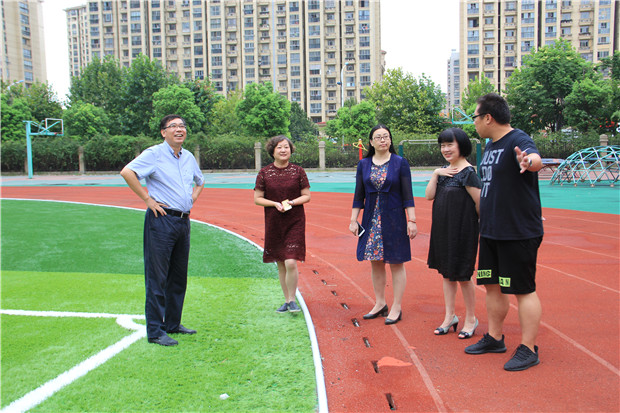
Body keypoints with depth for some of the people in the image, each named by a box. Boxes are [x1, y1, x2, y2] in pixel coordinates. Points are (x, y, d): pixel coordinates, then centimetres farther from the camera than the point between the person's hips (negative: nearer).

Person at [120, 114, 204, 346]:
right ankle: (155, 331, 4)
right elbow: (127, 172, -20)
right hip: (161, 220, -7)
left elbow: (200, 181, 32)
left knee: (179, 277, 14)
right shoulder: (154, 154, -7)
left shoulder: (189, 157, 14)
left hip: (183, 221, 7)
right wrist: (148, 199, -17)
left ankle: (173, 324, 27)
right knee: (157, 278, -3)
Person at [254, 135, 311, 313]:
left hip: (295, 222, -2)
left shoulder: (298, 171, 0)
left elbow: (307, 196, 3)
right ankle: (287, 300, 25)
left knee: (291, 263, -12)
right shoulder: (264, 173, 1)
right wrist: (275, 204, -13)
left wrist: (291, 202, -15)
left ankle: (292, 299, 7)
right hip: (274, 223, 2)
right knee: (280, 265, 10)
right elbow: (257, 199, 3)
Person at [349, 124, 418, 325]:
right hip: (371, 219, 4)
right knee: (375, 262, 10)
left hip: (394, 218, -3)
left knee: (396, 263, 2)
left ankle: (397, 308, 12)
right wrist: (353, 220, 2)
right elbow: (358, 195, 7)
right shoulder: (363, 164, 5)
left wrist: (412, 220, -11)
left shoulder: (400, 163, -3)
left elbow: (407, 195, -5)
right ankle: (380, 304, 24)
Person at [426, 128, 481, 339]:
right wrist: (435, 174, -8)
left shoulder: (468, 172, -14)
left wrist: (481, 223, -6)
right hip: (442, 228, 8)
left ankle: (471, 318, 21)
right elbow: (429, 196, 1)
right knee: (447, 273, 14)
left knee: (462, 275, 3)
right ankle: (450, 316, 27)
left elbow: (479, 203, -15)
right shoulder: (444, 171, 9)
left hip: (462, 230, -8)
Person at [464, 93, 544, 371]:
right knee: (492, 285, 15)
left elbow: (536, 159, -37)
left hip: (519, 232, -9)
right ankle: (494, 338, 30)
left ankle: (528, 350, 12)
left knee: (523, 289, 0)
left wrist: (528, 161, -60)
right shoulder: (490, 146, 13)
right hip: (491, 231, 9)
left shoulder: (518, 140, -15)